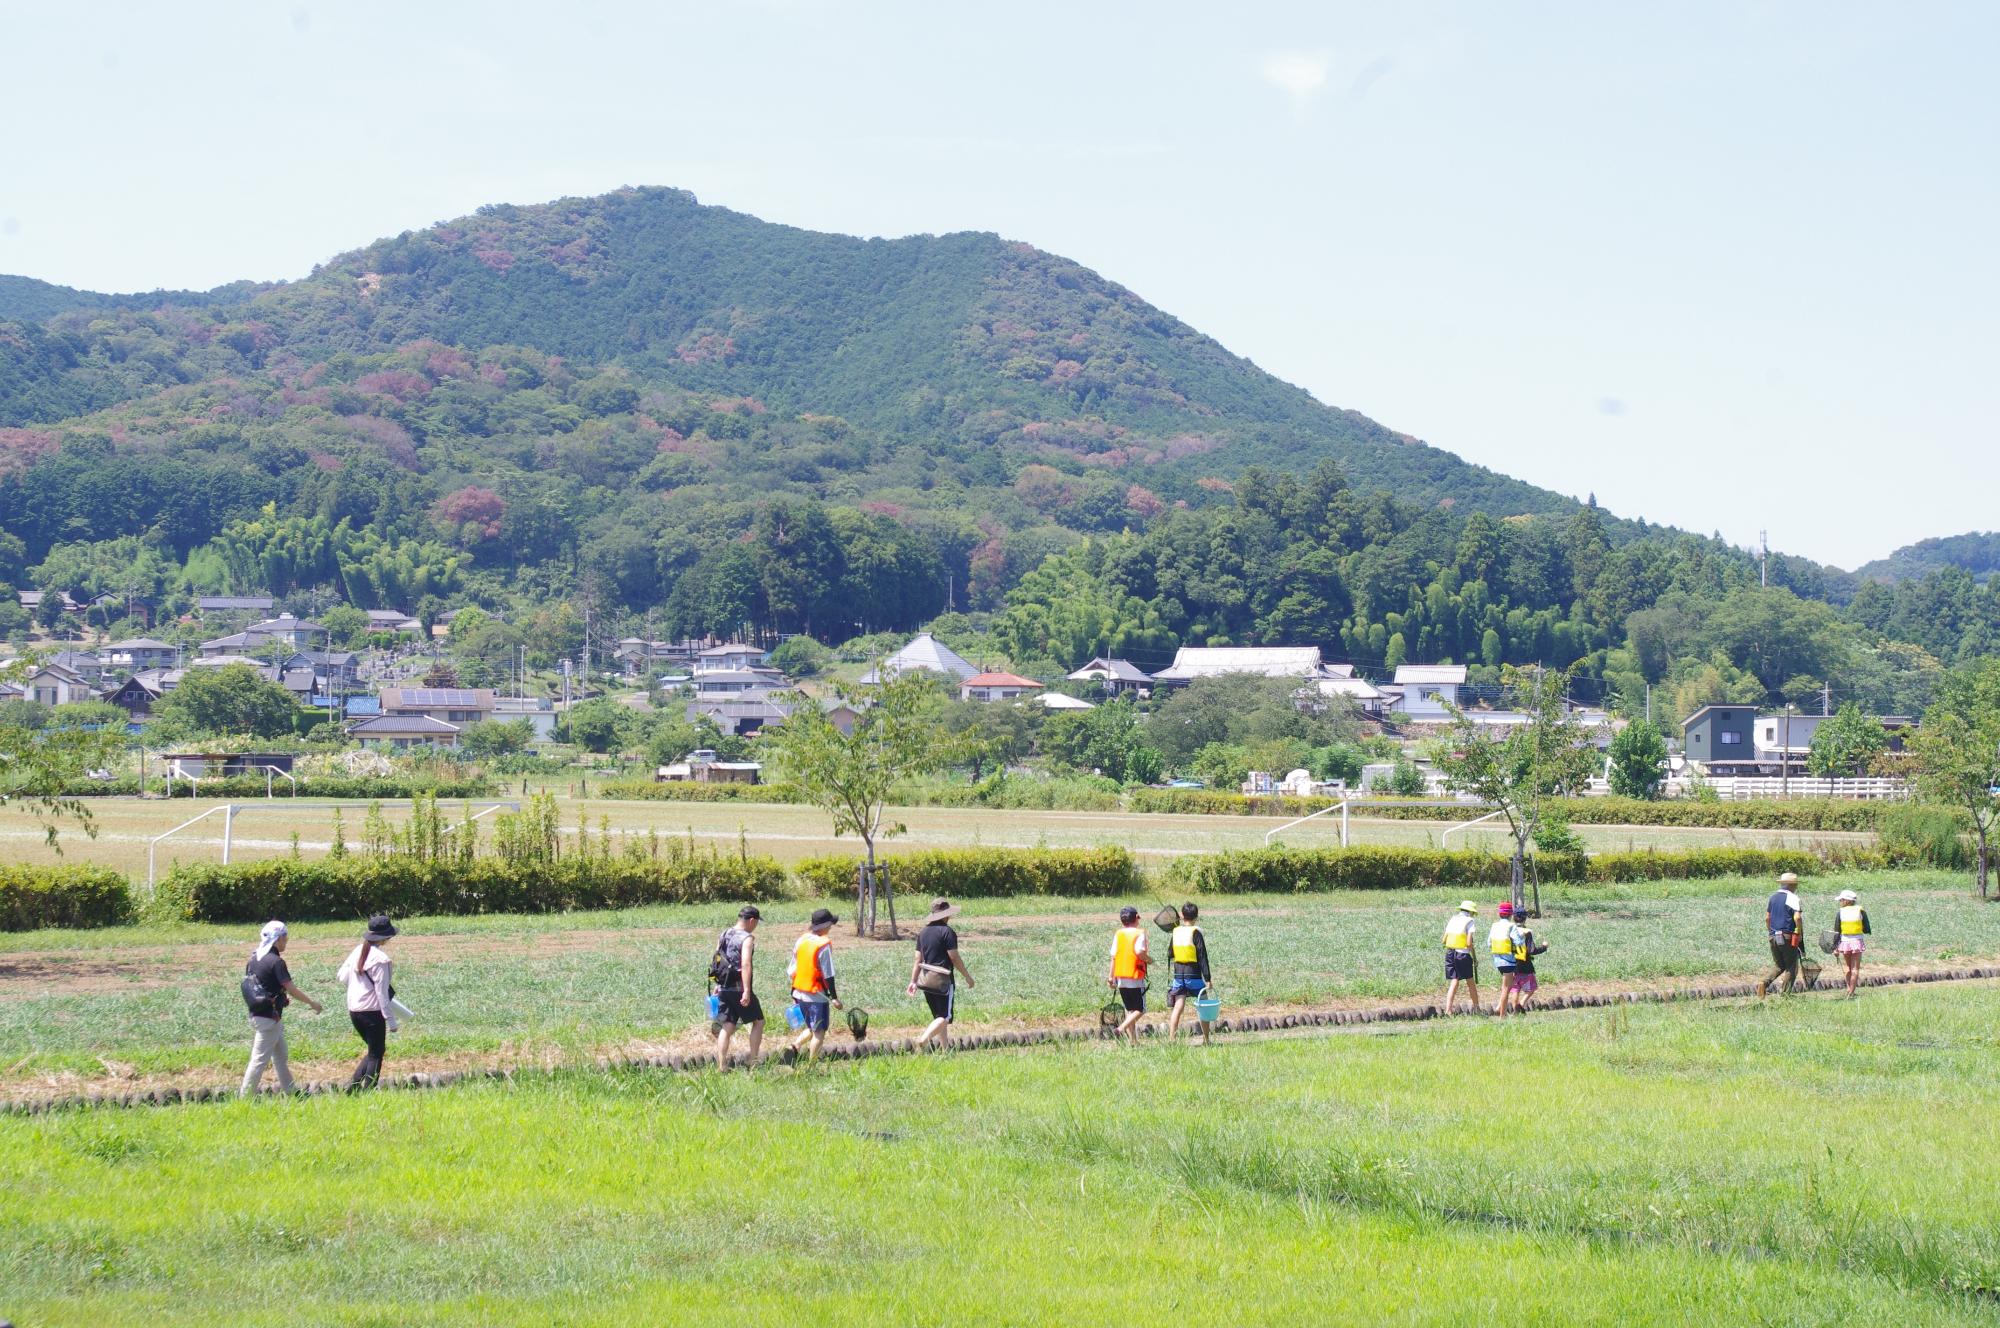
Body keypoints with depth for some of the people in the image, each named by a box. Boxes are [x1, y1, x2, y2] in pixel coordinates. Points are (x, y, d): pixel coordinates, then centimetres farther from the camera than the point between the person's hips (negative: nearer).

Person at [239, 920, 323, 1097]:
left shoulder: (254, 959, 7)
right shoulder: (275, 961, -18)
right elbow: (291, 988, -18)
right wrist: (312, 1003, -6)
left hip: (257, 1014, 9)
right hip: (269, 1017, -9)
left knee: (281, 1056, 19)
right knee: (260, 1059, -4)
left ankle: (289, 1092, 26)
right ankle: (244, 1098, -2)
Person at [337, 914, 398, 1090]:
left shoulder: (357, 951, 5)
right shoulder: (380, 959, -17)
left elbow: (342, 976, 13)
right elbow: (382, 993, -17)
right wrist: (391, 1021, -12)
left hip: (353, 1010, 7)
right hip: (372, 1011, -7)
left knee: (374, 1050, 20)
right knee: (376, 1055, 5)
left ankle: (353, 1085, 11)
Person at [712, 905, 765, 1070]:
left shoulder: (723, 936, 11)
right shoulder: (747, 938, -12)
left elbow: (717, 962, 16)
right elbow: (746, 964, -23)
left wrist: (717, 986, 24)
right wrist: (747, 991, -27)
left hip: (723, 988, 7)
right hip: (739, 989, -7)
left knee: (727, 1027, 8)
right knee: (758, 1021, 10)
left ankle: (721, 1067, 2)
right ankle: (753, 1062, 8)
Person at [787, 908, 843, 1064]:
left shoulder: (801, 940, 6)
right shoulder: (824, 944, -14)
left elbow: (793, 970, 12)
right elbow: (827, 974, -15)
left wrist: (793, 993, 21)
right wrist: (834, 997, -11)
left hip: (800, 993, 7)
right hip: (817, 996, -7)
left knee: (812, 1029, 21)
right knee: (819, 1033, 2)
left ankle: (794, 1046, -3)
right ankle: (810, 1066, -1)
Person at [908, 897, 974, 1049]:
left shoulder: (923, 932, 9)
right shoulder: (947, 932, -11)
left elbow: (918, 959, 8)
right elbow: (954, 958, -12)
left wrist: (913, 981, 10)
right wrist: (968, 977, -2)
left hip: (925, 979, 7)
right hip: (943, 980, -7)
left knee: (938, 1016, 15)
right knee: (946, 1016, -5)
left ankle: (945, 1047, 17)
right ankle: (925, 1038, -25)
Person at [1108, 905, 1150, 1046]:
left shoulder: (1118, 934, 7)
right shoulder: (1140, 933, -7)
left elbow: (1113, 956, 5)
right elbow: (1139, 951, -22)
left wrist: (1112, 977, 10)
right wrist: (1149, 959, -2)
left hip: (1120, 977, 5)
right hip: (1136, 977, -5)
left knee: (1129, 1010, 14)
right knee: (1139, 1010, 0)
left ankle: (1134, 1041, 13)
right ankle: (1121, 1029, -22)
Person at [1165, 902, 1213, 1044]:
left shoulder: (1176, 932, 4)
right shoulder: (1196, 933, -9)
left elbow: (1170, 954, 14)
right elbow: (1202, 957, -11)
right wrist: (1207, 978, -9)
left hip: (1178, 975, 3)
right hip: (1193, 975, -3)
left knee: (1177, 1007, 0)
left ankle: (1171, 1038, -12)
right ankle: (1206, 1040, 15)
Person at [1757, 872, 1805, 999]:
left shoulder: (1772, 897, 11)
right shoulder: (1792, 898, -9)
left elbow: (1767, 918, 14)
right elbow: (1797, 917, -21)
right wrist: (1799, 933, -9)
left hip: (1773, 936, 6)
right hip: (1788, 937, -6)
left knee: (1779, 966, 17)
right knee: (1791, 967, 7)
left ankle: (1764, 982, -6)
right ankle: (1785, 994, 1)